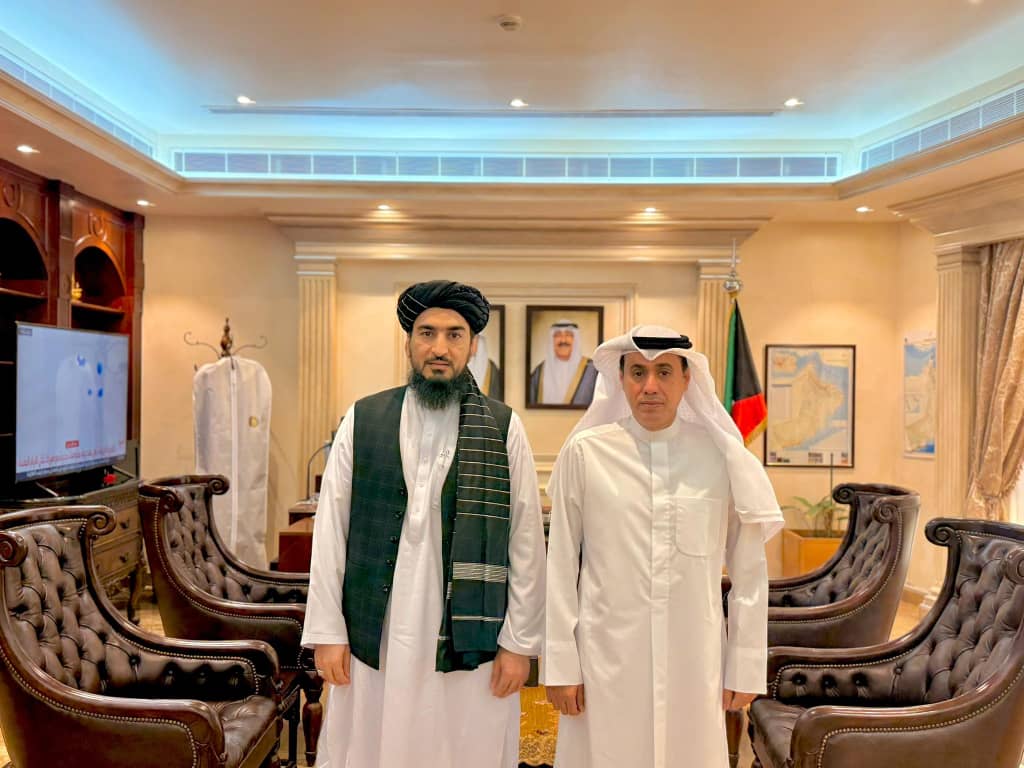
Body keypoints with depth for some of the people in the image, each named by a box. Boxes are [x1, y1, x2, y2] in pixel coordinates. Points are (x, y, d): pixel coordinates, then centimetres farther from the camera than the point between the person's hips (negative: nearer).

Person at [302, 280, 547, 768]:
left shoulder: (503, 429, -3)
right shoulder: (362, 421, 1)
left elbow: (526, 541, -2)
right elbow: (330, 533, 2)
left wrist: (519, 641, -2)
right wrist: (327, 631, 0)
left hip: (470, 640, -1)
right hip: (375, 637, 1)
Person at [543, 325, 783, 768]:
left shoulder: (721, 456, -4)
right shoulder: (584, 453, -7)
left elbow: (748, 572, 3)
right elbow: (560, 568, -2)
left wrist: (745, 666, 4)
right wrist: (560, 664, -1)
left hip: (693, 661, 1)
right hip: (606, 657, -1)